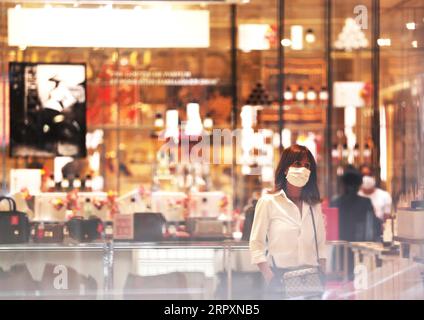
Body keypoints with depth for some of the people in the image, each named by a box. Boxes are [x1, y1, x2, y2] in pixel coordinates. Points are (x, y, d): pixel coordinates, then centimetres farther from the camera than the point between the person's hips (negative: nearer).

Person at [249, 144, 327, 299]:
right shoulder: (268, 202, 1)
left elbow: (321, 244, 15)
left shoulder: (314, 205, 13)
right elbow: (256, 244, -3)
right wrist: (270, 280, -12)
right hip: (280, 275, -3)